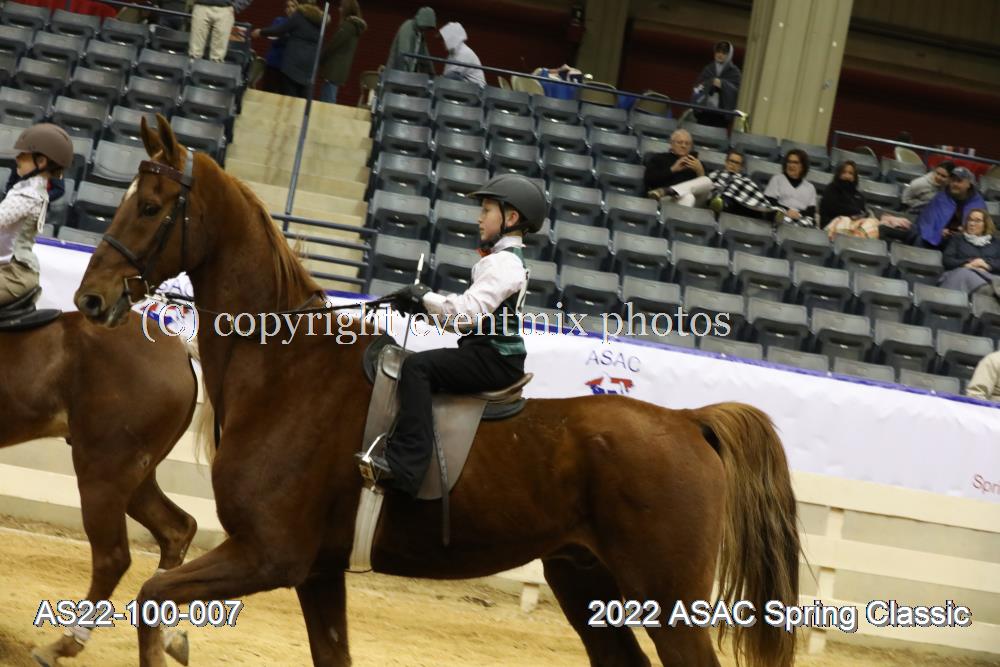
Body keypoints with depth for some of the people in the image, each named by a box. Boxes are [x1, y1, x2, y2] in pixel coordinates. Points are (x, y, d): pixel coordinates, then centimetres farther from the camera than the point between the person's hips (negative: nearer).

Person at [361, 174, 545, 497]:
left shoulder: (504, 263, -14)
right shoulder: (505, 258, 20)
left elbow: (469, 309, -26)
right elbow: (469, 313, 19)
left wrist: (424, 297, -13)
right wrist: (421, 305, 6)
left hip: (495, 360, -11)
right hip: (489, 353, 11)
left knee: (417, 366, -23)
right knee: (419, 366, 15)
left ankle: (405, 466, -31)